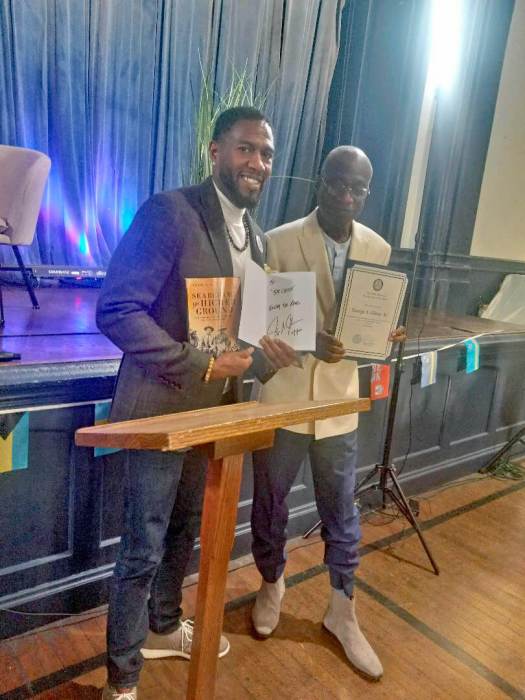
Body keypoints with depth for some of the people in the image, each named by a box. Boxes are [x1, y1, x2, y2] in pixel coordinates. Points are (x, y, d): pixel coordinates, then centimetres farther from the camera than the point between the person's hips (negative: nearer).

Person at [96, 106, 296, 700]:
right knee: (143, 549, 6)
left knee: (184, 530, 23)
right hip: (164, 406, -7)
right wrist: (201, 364, -26)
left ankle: (163, 628, 48)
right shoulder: (170, 212, -16)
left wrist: (266, 350, -5)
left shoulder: (253, 235, 9)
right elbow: (116, 310, -21)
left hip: (215, 407, 8)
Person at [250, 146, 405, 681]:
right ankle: (271, 585, 44)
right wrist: (310, 341, -26)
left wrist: (382, 335, -13)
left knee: (341, 513, 15)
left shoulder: (378, 249, 4)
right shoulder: (279, 242, -9)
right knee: (269, 505, 15)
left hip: (340, 402, 3)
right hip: (283, 396, -2)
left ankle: (343, 613, 37)